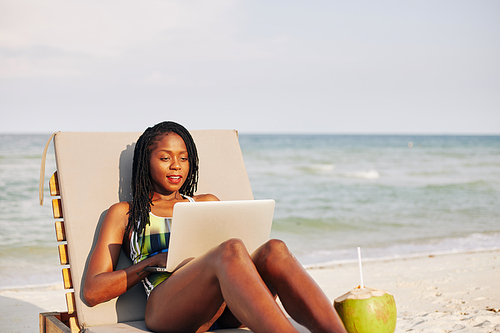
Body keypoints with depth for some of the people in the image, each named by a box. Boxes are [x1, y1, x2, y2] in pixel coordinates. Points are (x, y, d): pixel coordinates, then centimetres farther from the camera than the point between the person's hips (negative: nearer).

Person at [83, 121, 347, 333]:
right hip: (166, 307, -4)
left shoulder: (207, 203, 32)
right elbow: (92, 292, 10)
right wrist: (155, 261, -2)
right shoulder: (124, 213, 21)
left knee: (274, 250, -29)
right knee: (231, 251, -36)